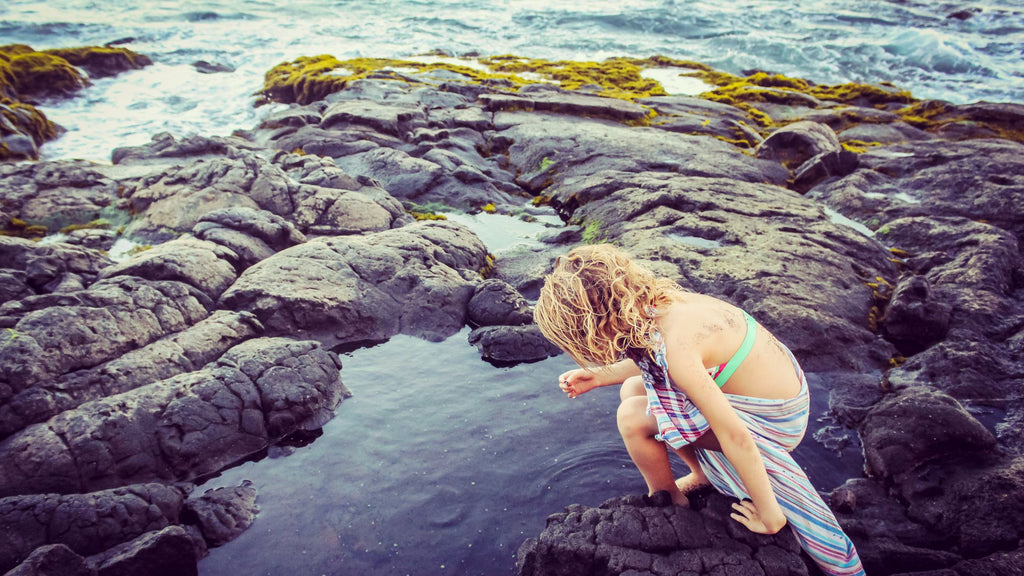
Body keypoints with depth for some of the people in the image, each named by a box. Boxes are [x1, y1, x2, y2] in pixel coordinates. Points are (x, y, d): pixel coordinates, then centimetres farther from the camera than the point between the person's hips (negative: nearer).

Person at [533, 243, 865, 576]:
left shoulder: (673, 345, -34)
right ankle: (702, 474, 20)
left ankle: (667, 500, 11)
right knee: (633, 390, 7)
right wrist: (599, 376, 3)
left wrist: (769, 517, -18)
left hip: (773, 418, -8)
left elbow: (736, 438, -29)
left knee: (633, 417, -17)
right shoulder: (657, 300, -10)